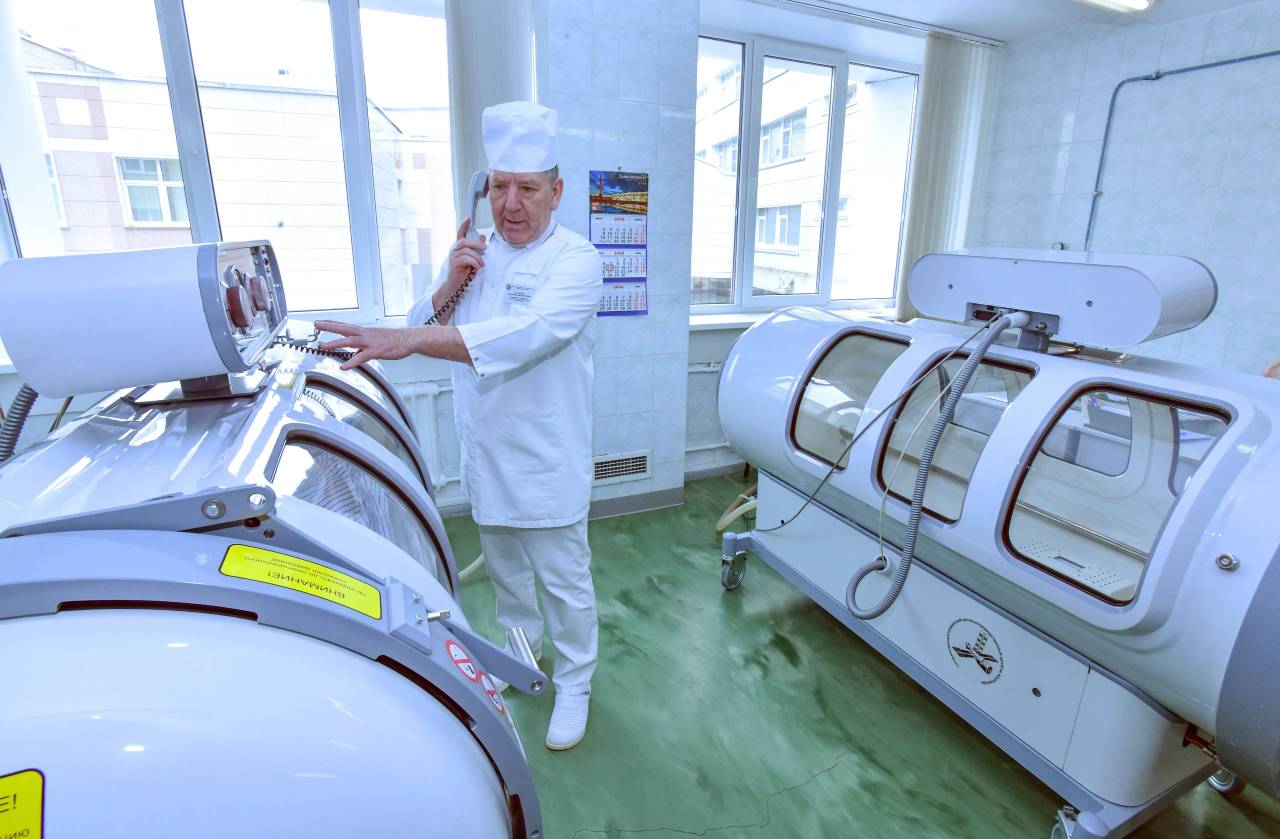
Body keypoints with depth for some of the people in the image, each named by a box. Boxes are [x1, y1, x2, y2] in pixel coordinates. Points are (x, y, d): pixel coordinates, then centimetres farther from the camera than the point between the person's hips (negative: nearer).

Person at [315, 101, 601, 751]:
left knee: (564, 580, 8)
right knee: (503, 567, 25)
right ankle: (522, 645, 51)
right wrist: (449, 284, -15)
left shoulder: (575, 261, -16)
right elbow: (426, 328, 4)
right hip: (483, 453, 7)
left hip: (546, 461, -6)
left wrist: (407, 340, -44)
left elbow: (524, 334, -35)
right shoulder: (474, 252, 6)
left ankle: (573, 684, 32)